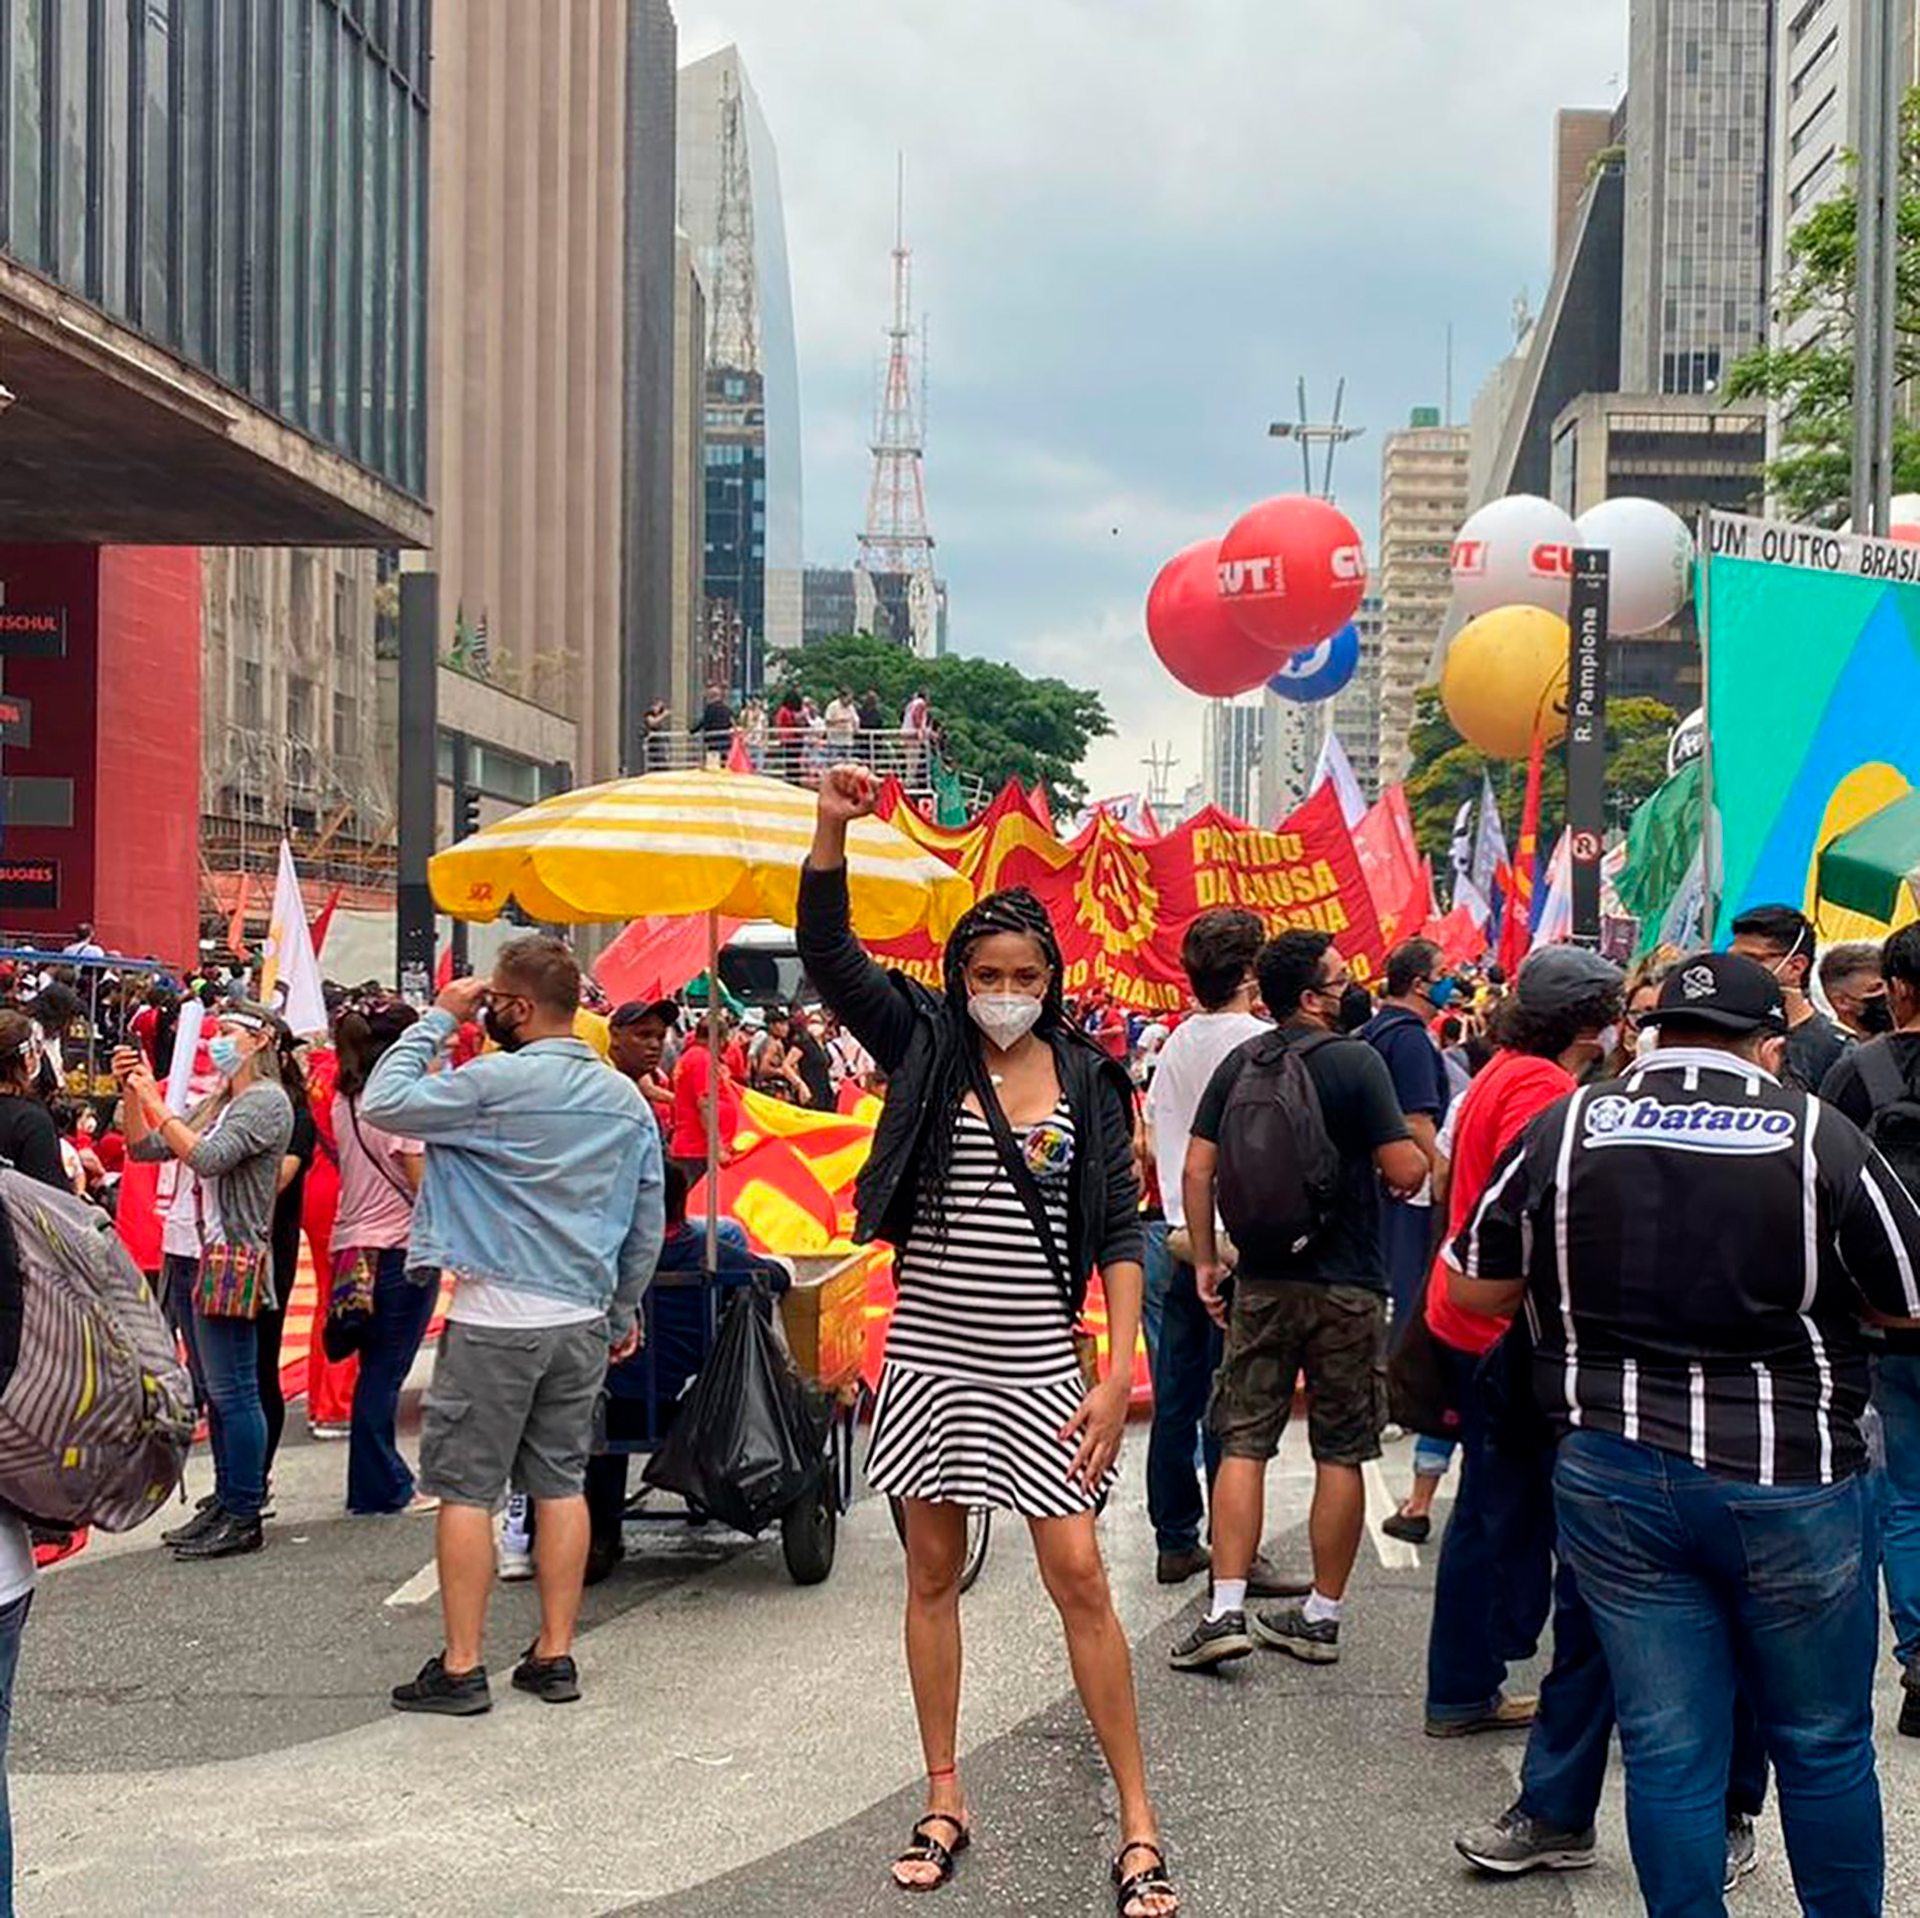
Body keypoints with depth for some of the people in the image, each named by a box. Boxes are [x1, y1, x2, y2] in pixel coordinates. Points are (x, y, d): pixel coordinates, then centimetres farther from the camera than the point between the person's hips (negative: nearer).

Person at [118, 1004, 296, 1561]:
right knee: (213, 1390, 13)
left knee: (232, 1390, -7)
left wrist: (155, 1102, -17)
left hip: (230, 1256, -9)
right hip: (190, 1254, 9)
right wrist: (130, 1093, 5)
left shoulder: (267, 1101, -8)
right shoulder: (215, 1102, 18)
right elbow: (145, 1148, 17)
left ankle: (245, 1518, -3)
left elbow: (208, 1158, -21)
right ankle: (225, 1502, 19)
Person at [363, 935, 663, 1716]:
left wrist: (438, 1019, -4)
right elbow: (647, 1223, 13)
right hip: (582, 1322, 6)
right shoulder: (627, 1100, 7)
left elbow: (383, 1103, -11)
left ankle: (461, 1668, 3)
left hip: (495, 1320, -6)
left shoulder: (497, 1081, -14)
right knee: (561, 1483, 12)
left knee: (465, 1489, 1)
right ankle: (555, 1655, 15)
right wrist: (624, 1312, 23)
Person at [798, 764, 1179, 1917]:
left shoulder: (1088, 1081, 1)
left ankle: (1140, 1824, 6)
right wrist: (832, 828, -24)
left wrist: (1121, 1372, -8)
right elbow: (828, 952, -10)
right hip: (930, 1353, 1)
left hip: (1038, 1367, -1)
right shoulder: (924, 1044, 2)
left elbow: (1122, 1231, 0)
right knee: (934, 1574, 10)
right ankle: (945, 1805, 23)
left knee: (1080, 1576, -3)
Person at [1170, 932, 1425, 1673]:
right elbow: (1405, 1172, -13)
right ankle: (1321, 1616, 13)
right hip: (1347, 1285, -3)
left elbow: (1197, 1170, 3)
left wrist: (1206, 1261, 10)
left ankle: (1226, 1611, -2)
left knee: (1243, 1443, 6)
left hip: (1262, 1280, 4)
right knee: (1340, 1453, 7)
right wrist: (1419, 1154, 9)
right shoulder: (1355, 1061, -11)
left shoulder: (1239, 1063, 4)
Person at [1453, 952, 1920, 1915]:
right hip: (1789, 1482, -2)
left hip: (1612, 1475, 2)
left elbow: (1473, 1289, 7)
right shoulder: (1818, 1135, -7)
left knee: (1666, 1748, 8)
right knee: (1824, 1744, 14)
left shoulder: (1565, 1127, 0)